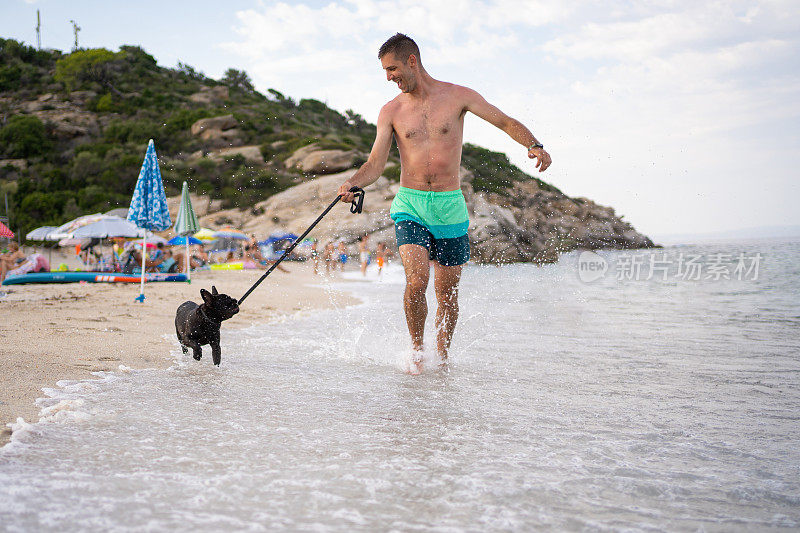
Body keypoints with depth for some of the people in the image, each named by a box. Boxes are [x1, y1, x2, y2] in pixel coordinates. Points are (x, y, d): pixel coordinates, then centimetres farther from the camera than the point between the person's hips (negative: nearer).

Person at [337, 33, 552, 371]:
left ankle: (442, 360, 25)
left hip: (450, 206, 0)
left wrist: (534, 145, -19)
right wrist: (353, 184, -21)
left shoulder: (457, 96, 1)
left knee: (447, 293, 5)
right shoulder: (391, 111, 5)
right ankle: (417, 350, 5)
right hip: (410, 206, 0)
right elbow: (376, 162, 0)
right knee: (416, 281, -19)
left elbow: (506, 121, 0)